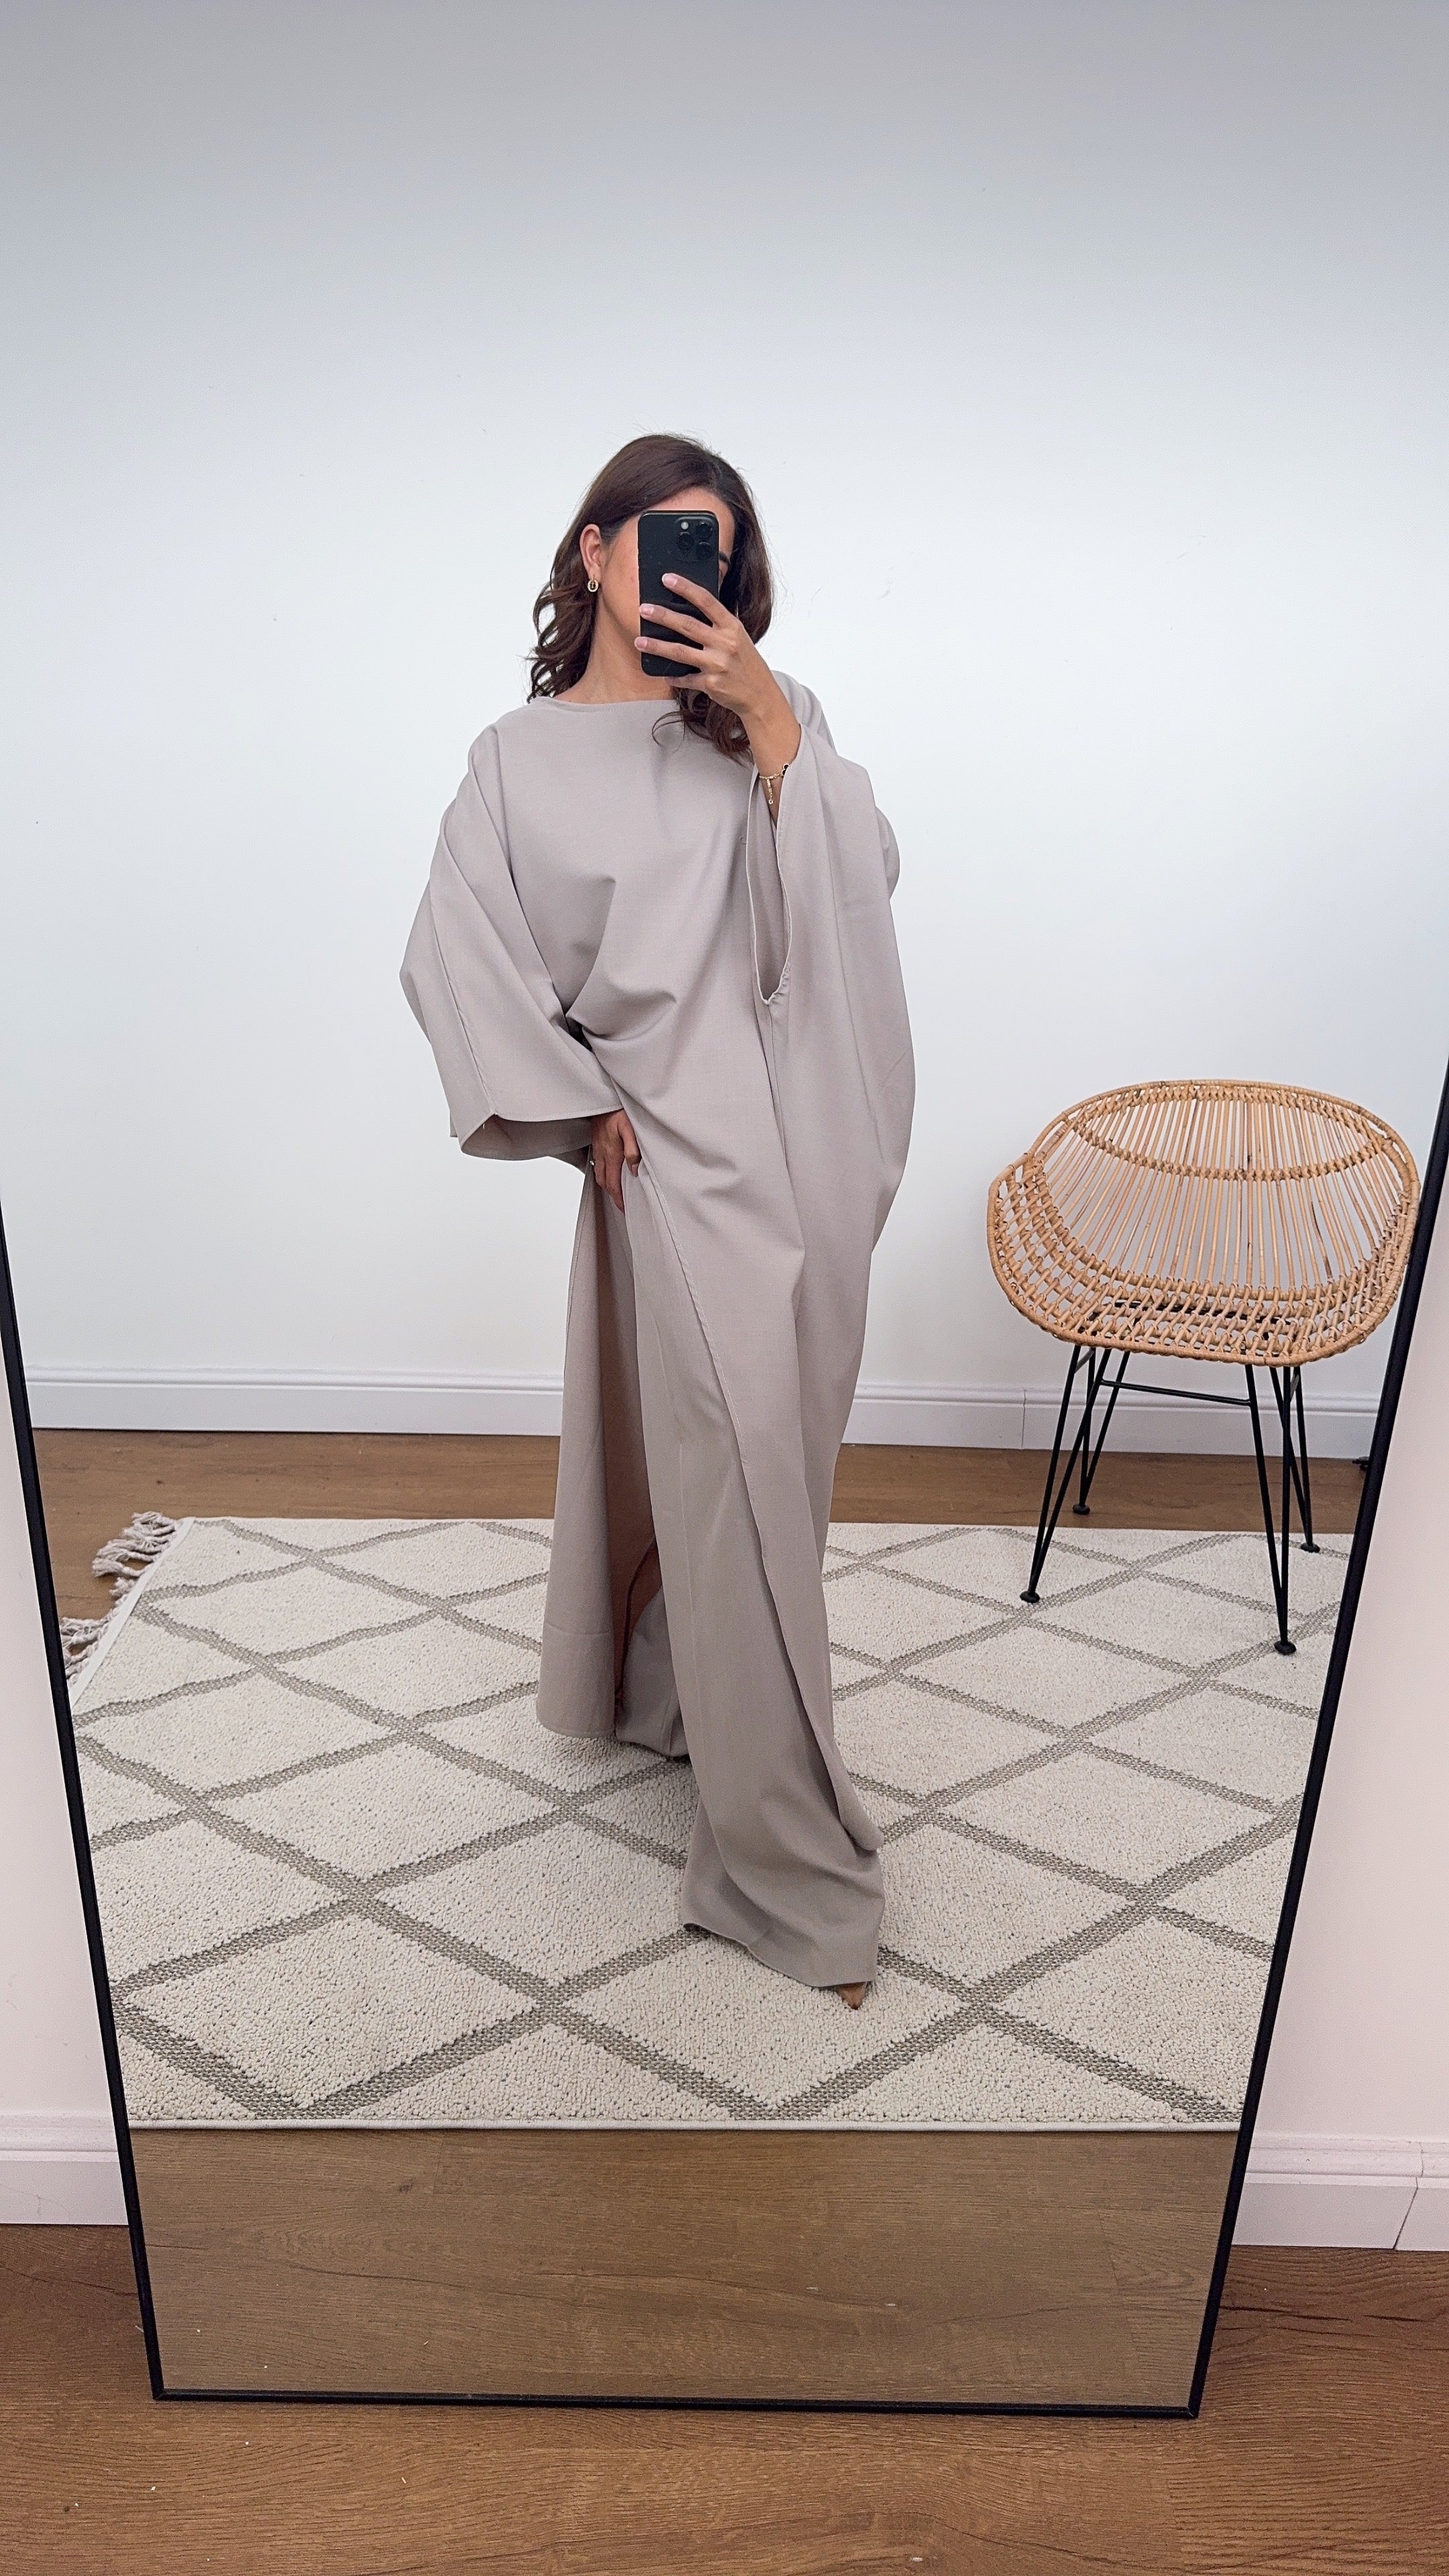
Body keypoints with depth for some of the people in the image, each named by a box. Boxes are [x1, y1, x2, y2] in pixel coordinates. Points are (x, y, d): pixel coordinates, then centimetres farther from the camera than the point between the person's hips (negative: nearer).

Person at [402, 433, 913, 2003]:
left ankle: (669, 1692, 39)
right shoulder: (520, 760, 5)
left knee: (769, 1452, 13)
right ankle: (786, 1863, 4)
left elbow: (863, 878, -3)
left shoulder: (762, 716, 11)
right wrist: (576, 1106, -5)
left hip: (808, 1139, 4)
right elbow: (455, 956, 1)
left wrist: (768, 716, -11)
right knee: (729, 1475, -6)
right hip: (675, 1148, -3)